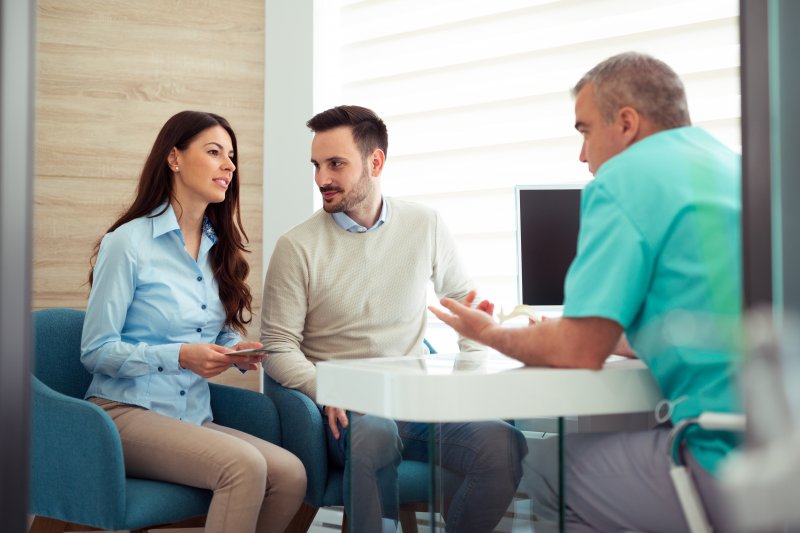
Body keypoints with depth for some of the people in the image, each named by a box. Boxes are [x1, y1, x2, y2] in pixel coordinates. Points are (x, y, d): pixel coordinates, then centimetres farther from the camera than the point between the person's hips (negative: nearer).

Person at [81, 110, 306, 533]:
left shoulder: (219, 247, 15)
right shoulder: (127, 242, -6)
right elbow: (95, 351, -7)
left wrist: (236, 350, -1)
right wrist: (180, 356, -20)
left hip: (193, 417, 7)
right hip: (125, 413, -6)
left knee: (290, 474, -22)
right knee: (244, 465, -32)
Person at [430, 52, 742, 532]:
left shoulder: (623, 179, -6)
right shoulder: (730, 165, 19)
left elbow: (578, 353, -9)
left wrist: (491, 334, 12)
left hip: (732, 457, -8)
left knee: (547, 465, 9)